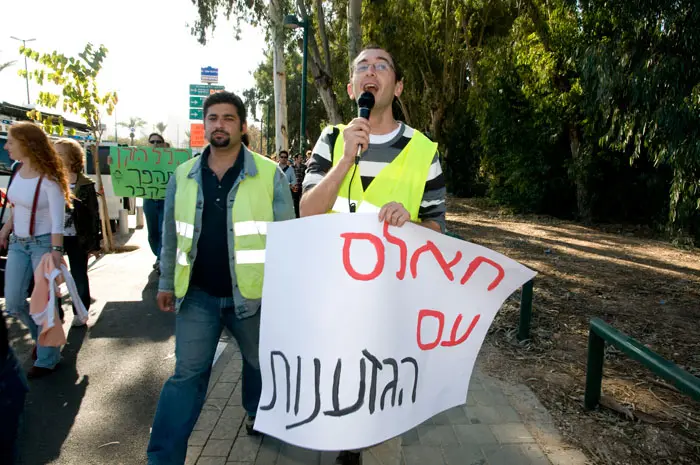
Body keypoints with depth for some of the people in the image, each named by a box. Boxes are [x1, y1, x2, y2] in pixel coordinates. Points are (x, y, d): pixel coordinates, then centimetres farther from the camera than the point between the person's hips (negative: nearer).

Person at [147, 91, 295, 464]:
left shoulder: (269, 174, -8)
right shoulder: (183, 176, 3)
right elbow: (171, 234, 11)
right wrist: (167, 282, 14)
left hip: (252, 293, -1)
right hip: (198, 293, 2)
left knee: (260, 362, 19)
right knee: (187, 374, 8)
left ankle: (258, 415, 48)